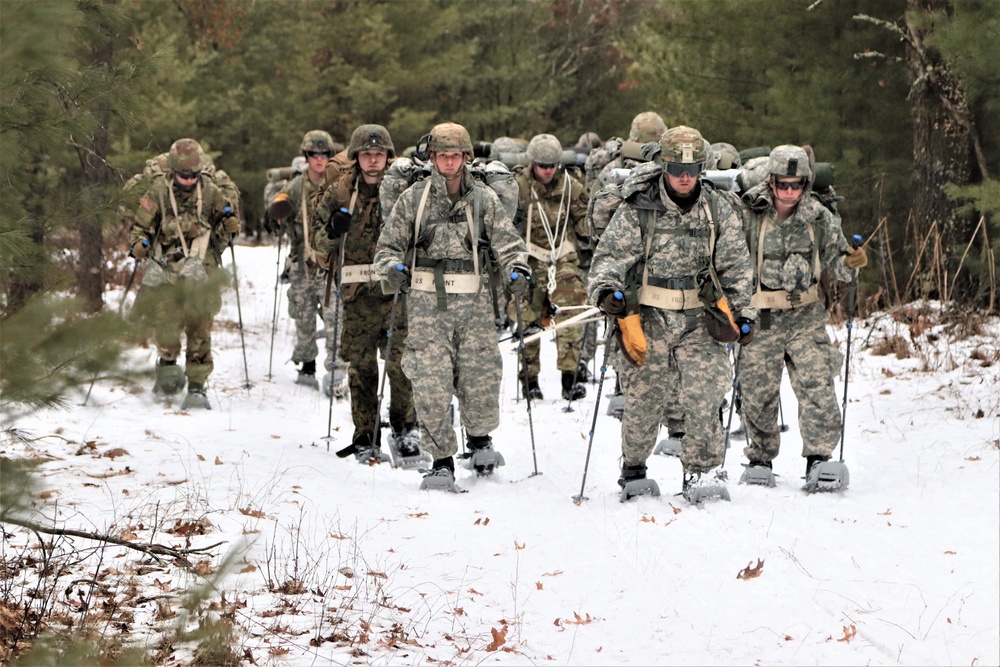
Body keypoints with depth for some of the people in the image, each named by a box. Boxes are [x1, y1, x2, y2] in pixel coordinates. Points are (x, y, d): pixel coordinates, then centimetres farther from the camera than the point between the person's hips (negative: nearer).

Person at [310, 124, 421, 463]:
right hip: (358, 294, 1)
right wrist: (332, 232, -9)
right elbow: (320, 243, 12)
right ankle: (365, 436, 12)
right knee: (360, 365, 2)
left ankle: (405, 426, 8)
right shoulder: (339, 193, 6)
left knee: (400, 360, -10)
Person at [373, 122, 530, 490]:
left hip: (474, 301, 1)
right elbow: (388, 244, 9)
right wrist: (394, 266, -12)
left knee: (481, 376, 0)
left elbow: (506, 239, -1)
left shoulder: (483, 198, 7)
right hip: (427, 302, -1)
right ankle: (442, 461, 1)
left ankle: (480, 438, 29)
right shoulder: (414, 198, 5)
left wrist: (517, 268, -20)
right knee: (431, 383, -8)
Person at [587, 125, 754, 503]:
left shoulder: (718, 211, 5)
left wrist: (742, 312, 8)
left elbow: (735, 266, 13)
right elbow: (611, 254, -5)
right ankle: (633, 469, 25)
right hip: (649, 318, -1)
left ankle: (703, 471, -5)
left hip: (699, 319, 1)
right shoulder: (638, 210, -2)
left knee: (703, 395, -14)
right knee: (644, 397, 3)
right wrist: (605, 289, -24)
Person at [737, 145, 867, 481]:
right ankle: (760, 457, 24)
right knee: (758, 392, 7)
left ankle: (819, 457, -2)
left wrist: (850, 262, -12)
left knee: (817, 385, -10)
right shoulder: (749, 215, -8)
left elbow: (835, 262, 9)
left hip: (805, 315, 1)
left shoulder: (819, 218, -1)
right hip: (760, 317, -1)